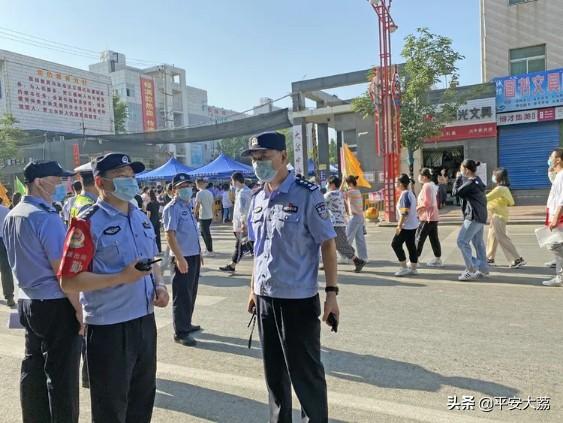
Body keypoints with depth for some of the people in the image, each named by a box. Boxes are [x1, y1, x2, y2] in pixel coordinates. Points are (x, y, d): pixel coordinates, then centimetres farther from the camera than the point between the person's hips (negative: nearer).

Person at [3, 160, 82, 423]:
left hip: (27, 302, 9)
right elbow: (62, 271, -19)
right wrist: (79, 309, -13)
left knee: (33, 368, 17)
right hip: (56, 304, -9)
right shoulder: (46, 218, -18)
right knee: (61, 374, 1)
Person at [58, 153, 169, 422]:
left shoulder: (142, 218, 9)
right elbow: (69, 282, -18)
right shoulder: (87, 224, -14)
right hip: (109, 327, -7)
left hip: (145, 320, 7)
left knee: (144, 397, 23)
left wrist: (159, 285, 0)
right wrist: (122, 277, -26)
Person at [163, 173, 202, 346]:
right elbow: (170, 235, -20)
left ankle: (186, 324, 32)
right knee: (182, 295, -1)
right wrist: (179, 258, -25)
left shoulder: (188, 206, 14)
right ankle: (180, 332, 7)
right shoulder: (172, 208, -13)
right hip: (183, 258, -9)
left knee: (191, 293, 18)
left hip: (194, 256, 9)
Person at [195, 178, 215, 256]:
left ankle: (210, 251, 2)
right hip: (210, 216, 8)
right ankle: (208, 248, 25)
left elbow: (197, 205, -14)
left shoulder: (199, 193, -12)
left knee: (206, 234, -2)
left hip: (203, 217, -8)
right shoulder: (209, 193, 10)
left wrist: (195, 214, -4)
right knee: (204, 232, 20)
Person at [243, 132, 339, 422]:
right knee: (274, 370, 19)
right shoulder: (258, 198, 7)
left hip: (299, 299, -6)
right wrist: (254, 288, 15)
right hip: (265, 298, 6)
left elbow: (327, 244, -11)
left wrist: (331, 292, -14)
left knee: (305, 373, 9)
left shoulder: (307, 195, -12)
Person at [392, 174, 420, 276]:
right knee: (411, 246, 11)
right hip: (413, 225, 10)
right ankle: (413, 268, 16)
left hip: (406, 226, -10)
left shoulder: (405, 194, -16)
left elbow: (404, 212, -22)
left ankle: (404, 267, -1)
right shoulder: (410, 193, 15)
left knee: (396, 244, -4)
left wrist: (399, 226, -20)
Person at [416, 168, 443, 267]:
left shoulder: (426, 186, -15)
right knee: (434, 238, 11)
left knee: (419, 238, -4)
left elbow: (426, 203, -21)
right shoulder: (432, 185, 15)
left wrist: (416, 208, -8)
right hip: (433, 216, 10)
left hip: (428, 217, -10)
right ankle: (437, 259, 15)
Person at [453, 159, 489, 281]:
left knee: (462, 241, -8)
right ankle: (483, 269, 20)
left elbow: (456, 192, -13)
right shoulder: (477, 180, 14)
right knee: (478, 242, 14)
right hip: (480, 216, 10)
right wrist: (461, 178, 10)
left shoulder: (471, 183, -18)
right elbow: (464, 194, 18)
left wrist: (458, 178, -3)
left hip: (474, 217, -10)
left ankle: (471, 269, -6)